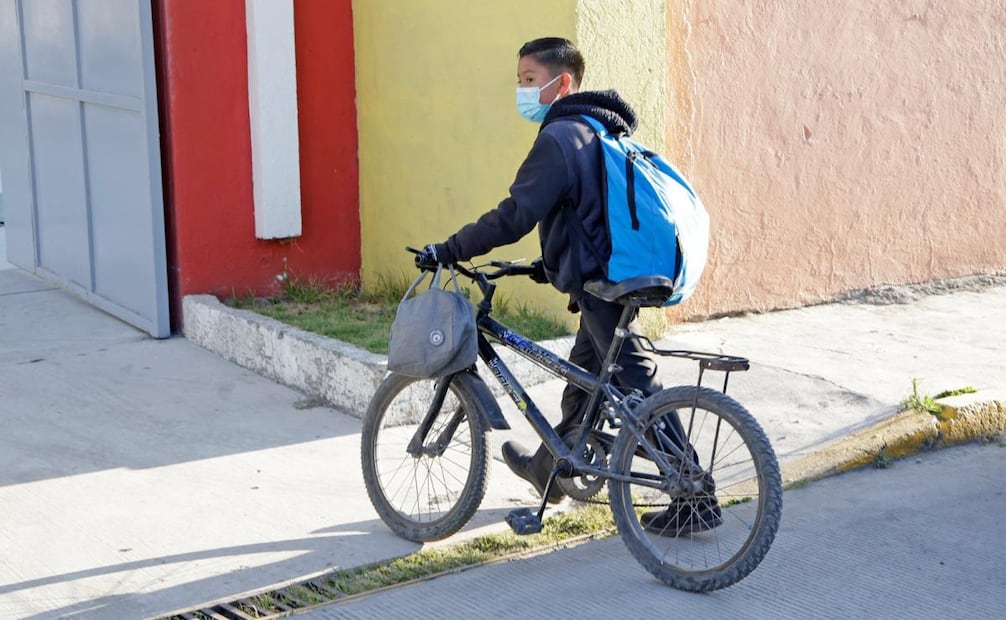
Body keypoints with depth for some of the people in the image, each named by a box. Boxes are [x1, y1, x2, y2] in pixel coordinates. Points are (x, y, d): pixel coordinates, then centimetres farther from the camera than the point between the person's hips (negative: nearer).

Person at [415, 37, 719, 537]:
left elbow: (513, 217, -22)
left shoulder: (559, 138, -17)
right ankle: (547, 470, 41)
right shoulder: (597, 130, 14)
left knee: (639, 390, -6)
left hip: (600, 284, -10)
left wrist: (448, 251, -16)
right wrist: (554, 264, 27)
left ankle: (694, 500, -2)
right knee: (581, 381, 23)